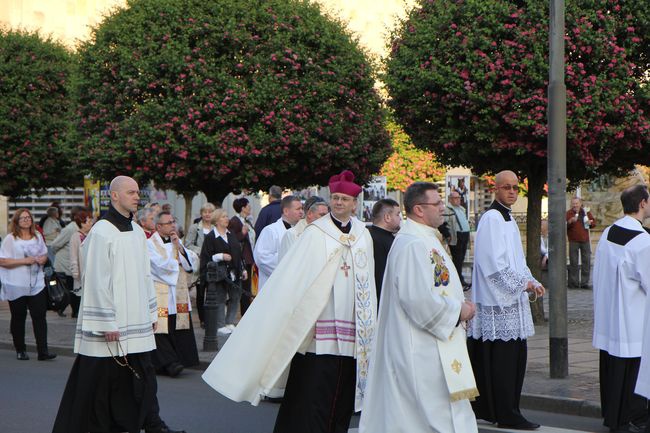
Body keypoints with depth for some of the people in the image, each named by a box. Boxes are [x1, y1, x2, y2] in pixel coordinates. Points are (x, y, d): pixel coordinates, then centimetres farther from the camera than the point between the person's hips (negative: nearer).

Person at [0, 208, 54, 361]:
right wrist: (24, 261, -18)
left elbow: (45, 254, 22)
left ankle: (42, 351, -8)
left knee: (39, 316, -6)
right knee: (18, 318, 7)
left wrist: (42, 259, -3)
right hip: (16, 286, -3)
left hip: (36, 284, 3)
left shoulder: (38, 237, 10)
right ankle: (20, 350, 19)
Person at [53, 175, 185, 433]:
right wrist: (107, 322, -17)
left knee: (143, 372, 8)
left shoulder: (137, 232, 12)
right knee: (101, 377, 0)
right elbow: (97, 281, -14)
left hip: (136, 321, 7)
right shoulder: (101, 232, -11)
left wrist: (151, 312, 15)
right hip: (110, 323, -7)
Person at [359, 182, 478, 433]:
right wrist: (458, 311, -13)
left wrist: (459, 306, 9)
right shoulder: (412, 245, -18)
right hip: (421, 353, -11)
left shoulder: (425, 239, 16)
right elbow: (420, 300, -26)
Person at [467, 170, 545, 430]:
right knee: (502, 359, -6)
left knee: (515, 357, 12)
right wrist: (523, 283, -14)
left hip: (512, 301, 10)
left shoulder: (508, 219, 17)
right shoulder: (491, 219, -13)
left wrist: (532, 282, 8)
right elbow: (495, 264, -20)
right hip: (497, 302, -10)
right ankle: (507, 416, -1)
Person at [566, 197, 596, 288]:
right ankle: (574, 282, 3)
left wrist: (590, 223, -5)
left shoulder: (586, 212, 9)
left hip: (585, 240, 3)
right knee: (574, 263, -2)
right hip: (573, 241, -3)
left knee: (586, 262, 4)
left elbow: (594, 222, 18)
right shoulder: (568, 213, -1)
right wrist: (570, 221, -25)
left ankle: (585, 282, 10)